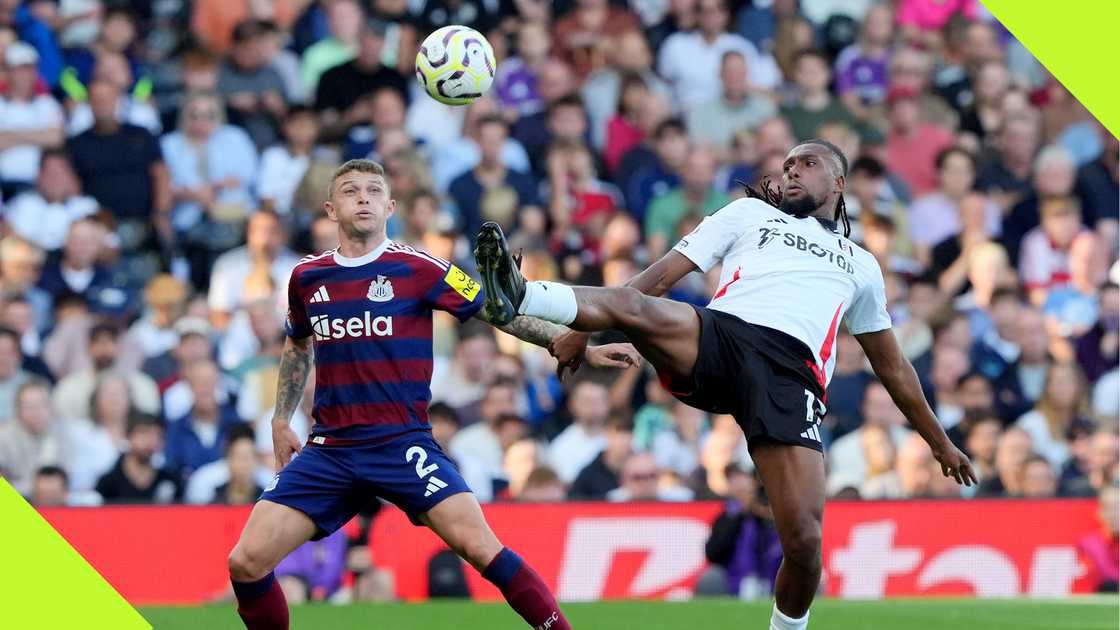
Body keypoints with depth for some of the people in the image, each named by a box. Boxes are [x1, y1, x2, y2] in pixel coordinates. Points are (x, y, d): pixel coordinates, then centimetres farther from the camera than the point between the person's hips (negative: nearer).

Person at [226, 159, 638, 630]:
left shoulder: (417, 269, -4)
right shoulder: (306, 278, 8)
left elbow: (500, 313, 0)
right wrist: (281, 418, 24)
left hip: (403, 442, -4)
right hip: (328, 448, 4)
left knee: (476, 543, -23)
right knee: (246, 562, -8)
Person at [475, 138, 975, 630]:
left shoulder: (861, 267, 34)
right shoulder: (751, 214, 29)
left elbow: (891, 365, 41)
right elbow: (662, 275, 20)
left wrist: (939, 441, 41)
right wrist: (583, 328, 10)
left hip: (791, 373, 0)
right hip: (718, 337, 0)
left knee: (803, 540, -17)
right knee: (630, 306, -33)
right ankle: (516, 298, -57)